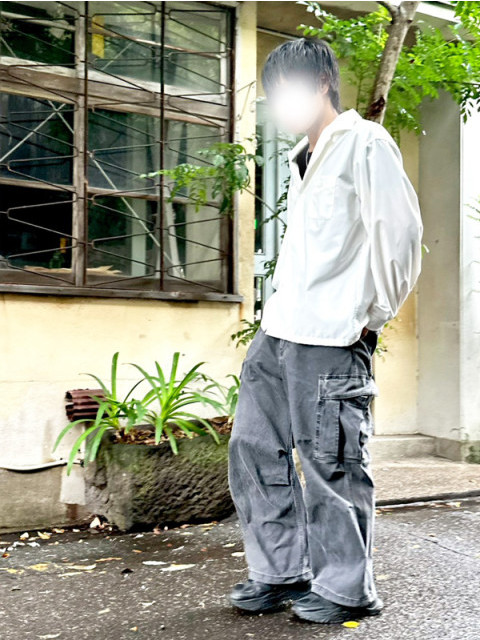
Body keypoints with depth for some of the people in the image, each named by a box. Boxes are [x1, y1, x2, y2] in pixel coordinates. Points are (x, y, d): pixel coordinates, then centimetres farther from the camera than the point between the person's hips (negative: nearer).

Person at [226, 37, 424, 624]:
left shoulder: (365, 143, -2)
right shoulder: (303, 160, 24)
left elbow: (399, 230, -10)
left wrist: (374, 313, -7)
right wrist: (281, 309, 19)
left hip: (330, 336, -9)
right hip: (278, 332, 9)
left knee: (331, 463, -3)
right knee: (255, 448, 9)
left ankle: (346, 588, 13)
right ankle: (280, 573, 21)